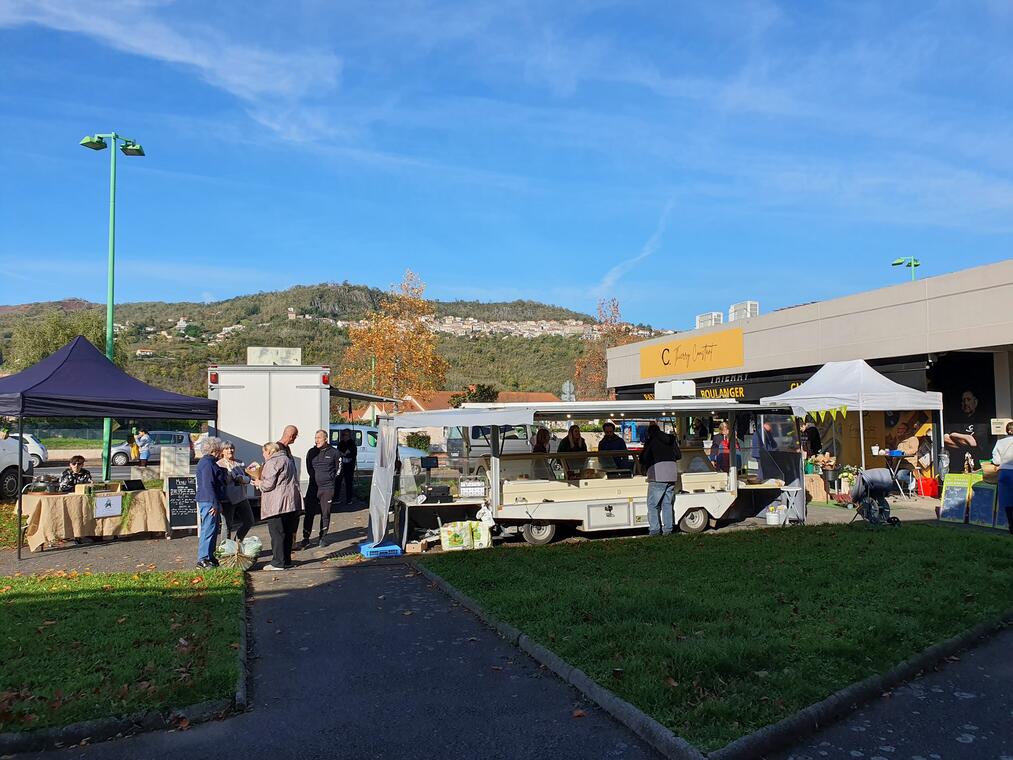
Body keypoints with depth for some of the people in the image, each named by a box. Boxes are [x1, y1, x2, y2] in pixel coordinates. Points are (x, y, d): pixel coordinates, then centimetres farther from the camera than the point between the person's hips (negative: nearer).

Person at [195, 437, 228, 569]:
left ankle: (209, 556, 23)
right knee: (208, 529, -7)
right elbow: (208, 486, -22)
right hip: (209, 502, -11)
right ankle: (203, 559, -4)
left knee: (214, 528, 15)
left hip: (211, 502, 11)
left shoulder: (209, 462, 18)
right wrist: (215, 504, -22)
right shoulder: (207, 464, -16)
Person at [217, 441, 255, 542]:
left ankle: (237, 542, 30)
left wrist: (242, 478, -13)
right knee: (227, 526, 2)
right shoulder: (219, 465, -7)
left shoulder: (239, 463, 11)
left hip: (241, 498, 6)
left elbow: (248, 478, 11)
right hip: (227, 500, -6)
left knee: (249, 521, 12)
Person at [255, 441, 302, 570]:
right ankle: (286, 561, 19)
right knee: (288, 532, 13)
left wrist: (259, 483, 5)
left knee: (277, 533, -2)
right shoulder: (289, 459, 19)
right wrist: (262, 482, 27)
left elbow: (268, 484, -16)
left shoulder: (272, 462, -11)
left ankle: (278, 563, 2)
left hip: (277, 504, -9)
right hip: (293, 502, 9)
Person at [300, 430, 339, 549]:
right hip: (313, 487, 2)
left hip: (327, 488, -2)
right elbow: (309, 468, 17)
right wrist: (315, 477, 10)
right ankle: (306, 539, 5)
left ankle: (322, 538, 16)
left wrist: (330, 478, 6)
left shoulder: (334, 452, -2)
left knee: (325, 513, 4)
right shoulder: (311, 452, 6)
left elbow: (338, 468, 9)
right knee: (309, 513, 0)